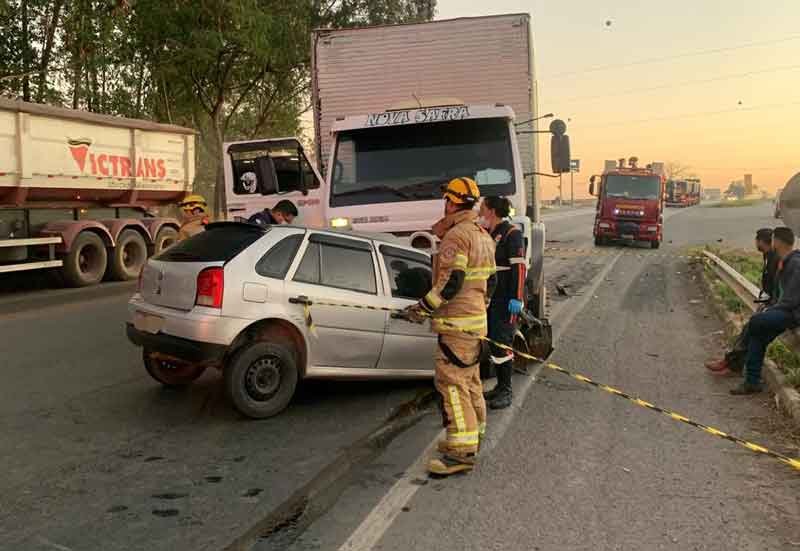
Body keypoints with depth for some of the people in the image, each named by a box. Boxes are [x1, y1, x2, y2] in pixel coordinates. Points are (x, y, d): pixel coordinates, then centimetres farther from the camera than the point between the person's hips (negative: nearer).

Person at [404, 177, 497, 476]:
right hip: (476, 321, 10)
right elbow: (490, 281, 20)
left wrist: (422, 308, -17)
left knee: (452, 383, -10)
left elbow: (451, 282, -23)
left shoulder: (456, 236, -15)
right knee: (470, 380, 19)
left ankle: (462, 451, -12)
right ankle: (473, 435, 31)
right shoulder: (483, 236, 16)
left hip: (457, 323, -10)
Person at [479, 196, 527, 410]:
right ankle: (500, 386, 24)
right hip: (489, 298, 8)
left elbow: (519, 267, -16)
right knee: (492, 342, 13)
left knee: (502, 343, -7)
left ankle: (506, 391, 3)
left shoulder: (512, 234, -11)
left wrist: (516, 299, -21)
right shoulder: (485, 234, 13)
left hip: (506, 300, -8)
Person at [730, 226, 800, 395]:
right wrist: (770, 308, 8)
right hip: (786, 309, 9)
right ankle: (752, 382, -4)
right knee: (758, 334, -5)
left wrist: (772, 309, -13)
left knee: (755, 321, -23)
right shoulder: (784, 262, 13)